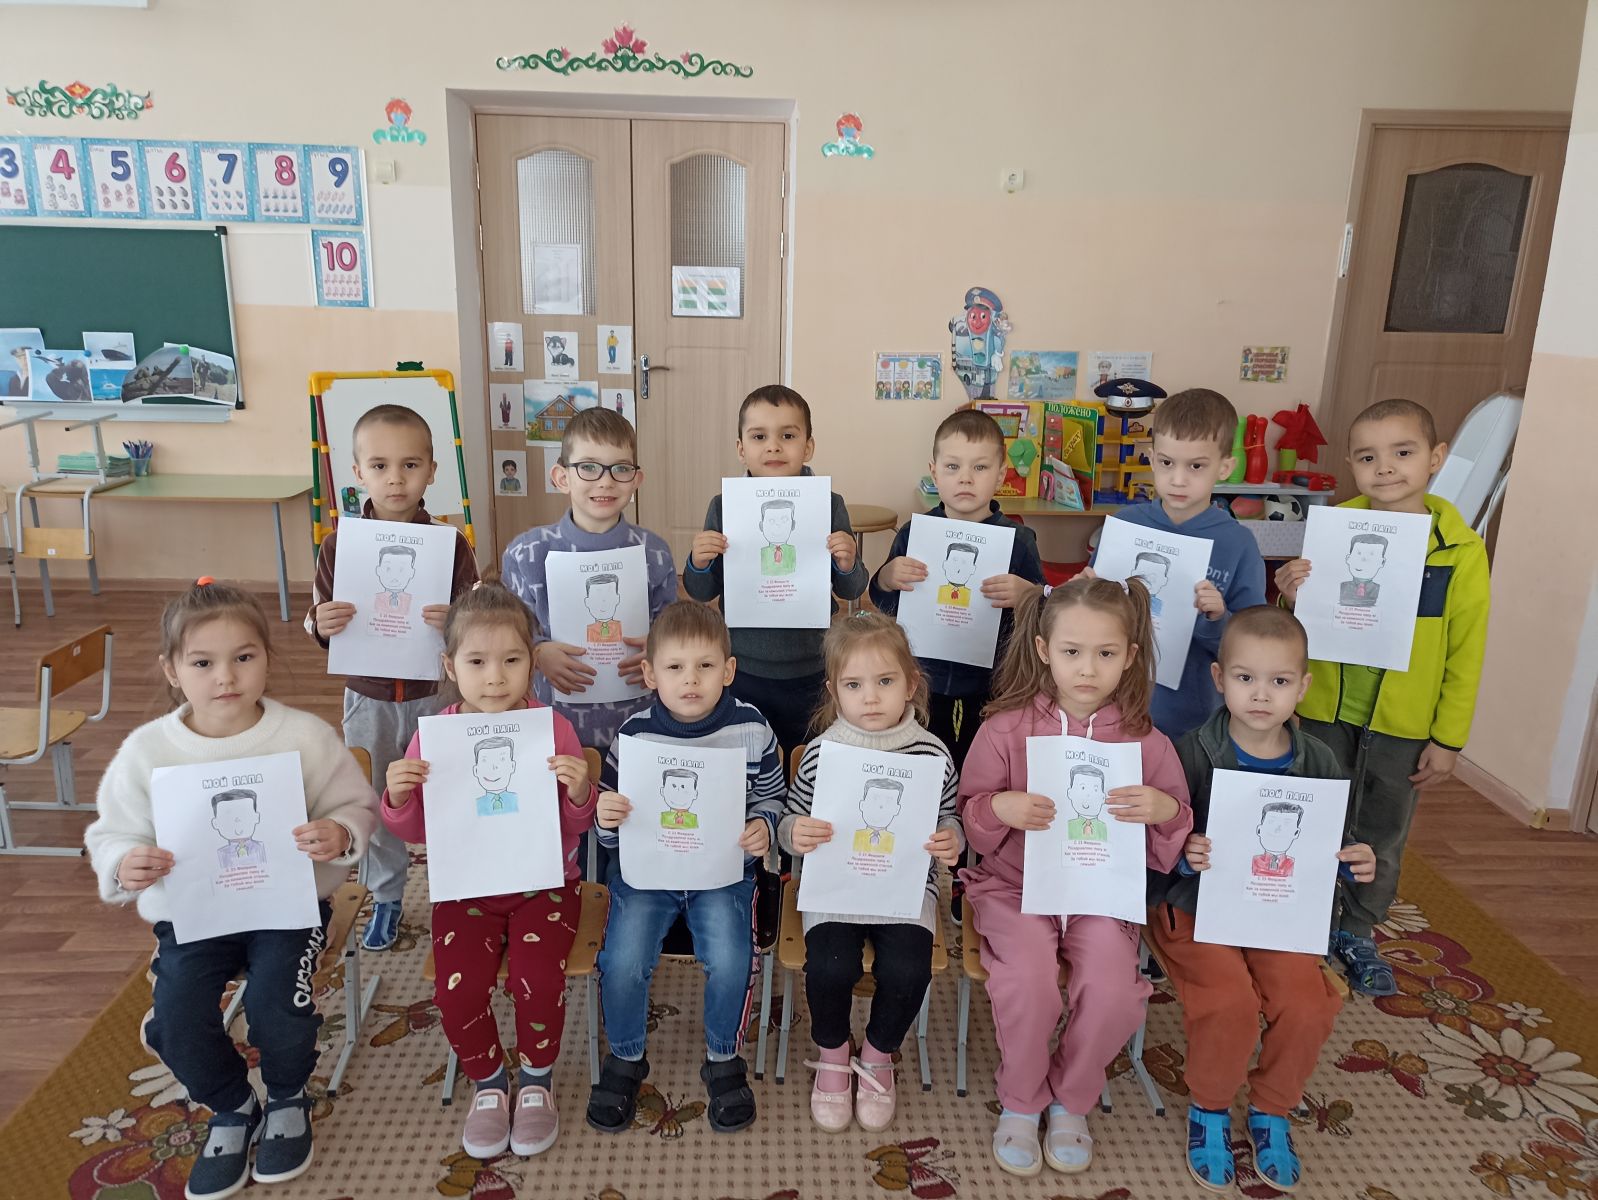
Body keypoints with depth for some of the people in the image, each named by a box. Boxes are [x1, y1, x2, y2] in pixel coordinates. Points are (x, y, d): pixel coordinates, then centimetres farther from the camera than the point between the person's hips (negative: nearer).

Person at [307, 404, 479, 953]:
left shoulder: (451, 543, -10)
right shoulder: (340, 544, -5)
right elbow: (319, 624, 2)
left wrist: (453, 622, -28)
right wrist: (322, 624, -21)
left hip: (435, 692, -2)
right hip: (368, 696, 2)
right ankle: (386, 898, 37)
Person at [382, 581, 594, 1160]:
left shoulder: (553, 728, -10)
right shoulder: (434, 736, -6)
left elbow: (576, 826, -4)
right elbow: (416, 831, 4)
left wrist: (580, 792, -26)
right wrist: (398, 796, -17)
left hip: (543, 884, -1)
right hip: (467, 889, 2)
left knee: (537, 980, -22)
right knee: (459, 990, -18)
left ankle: (536, 1083, 12)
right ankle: (488, 1084, 16)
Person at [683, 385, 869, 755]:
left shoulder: (830, 506, -5)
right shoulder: (723, 507, -4)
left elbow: (850, 592, 3)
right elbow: (702, 593, 4)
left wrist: (847, 565, -18)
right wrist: (699, 564, -16)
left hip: (810, 673, 0)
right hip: (741, 671, 1)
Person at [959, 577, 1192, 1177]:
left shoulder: (1147, 742, -2)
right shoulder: (1006, 727, -6)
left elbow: (1170, 850, 6)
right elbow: (968, 817, 2)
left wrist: (1168, 811, -17)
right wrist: (1000, 808, -20)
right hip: (1015, 884, -1)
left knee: (1113, 990, -23)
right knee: (1029, 977, -27)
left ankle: (1071, 1102, 10)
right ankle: (1019, 1103, 5)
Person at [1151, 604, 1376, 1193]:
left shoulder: (1319, 763, 1)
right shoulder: (1192, 754, -12)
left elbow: (1328, 848, 14)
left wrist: (1352, 865, -7)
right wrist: (1184, 855, -30)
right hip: (1198, 907, -3)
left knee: (1307, 1006, -19)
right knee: (1229, 1001, -26)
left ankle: (1271, 1110, 13)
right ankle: (1208, 1107, 6)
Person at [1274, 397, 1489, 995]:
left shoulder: (1461, 550, -8)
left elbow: (1466, 652, -3)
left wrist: (1448, 738, -3)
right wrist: (1292, 599, -20)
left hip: (1403, 725, 0)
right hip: (1325, 712, 0)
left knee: (1383, 837, 16)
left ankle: (1357, 935, 36)